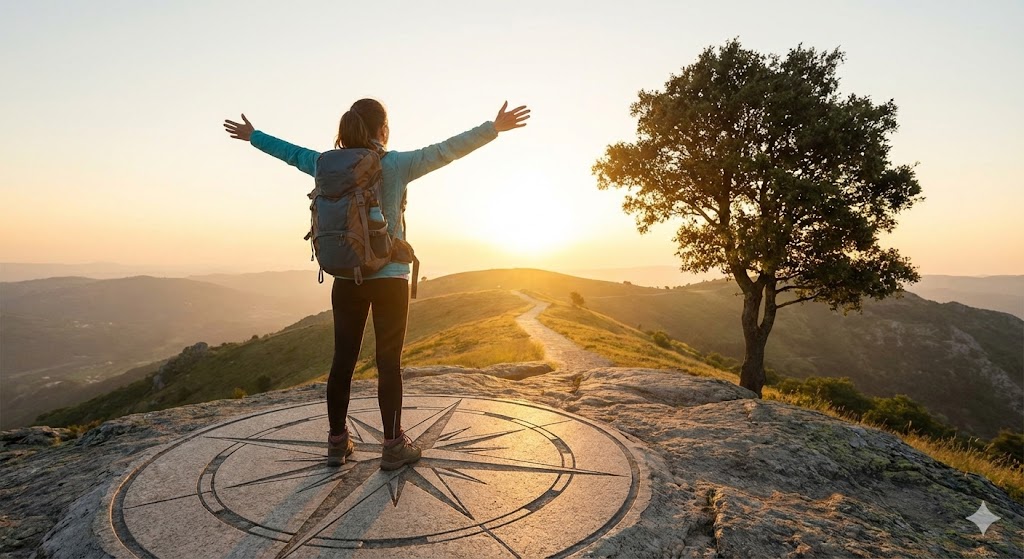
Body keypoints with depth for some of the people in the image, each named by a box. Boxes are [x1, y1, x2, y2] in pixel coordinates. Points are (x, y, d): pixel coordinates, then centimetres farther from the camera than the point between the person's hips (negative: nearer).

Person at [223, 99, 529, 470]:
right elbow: (445, 150, -14)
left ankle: (337, 442, 22)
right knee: (389, 363, 1)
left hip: (345, 278, 5)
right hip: (389, 277, -4)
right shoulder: (396, 165, -9)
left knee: (343, 360, 10)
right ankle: (393, 446, 9)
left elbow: (291, 153, 19)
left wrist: (252, 136, 37)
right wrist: (493, 128, -14)